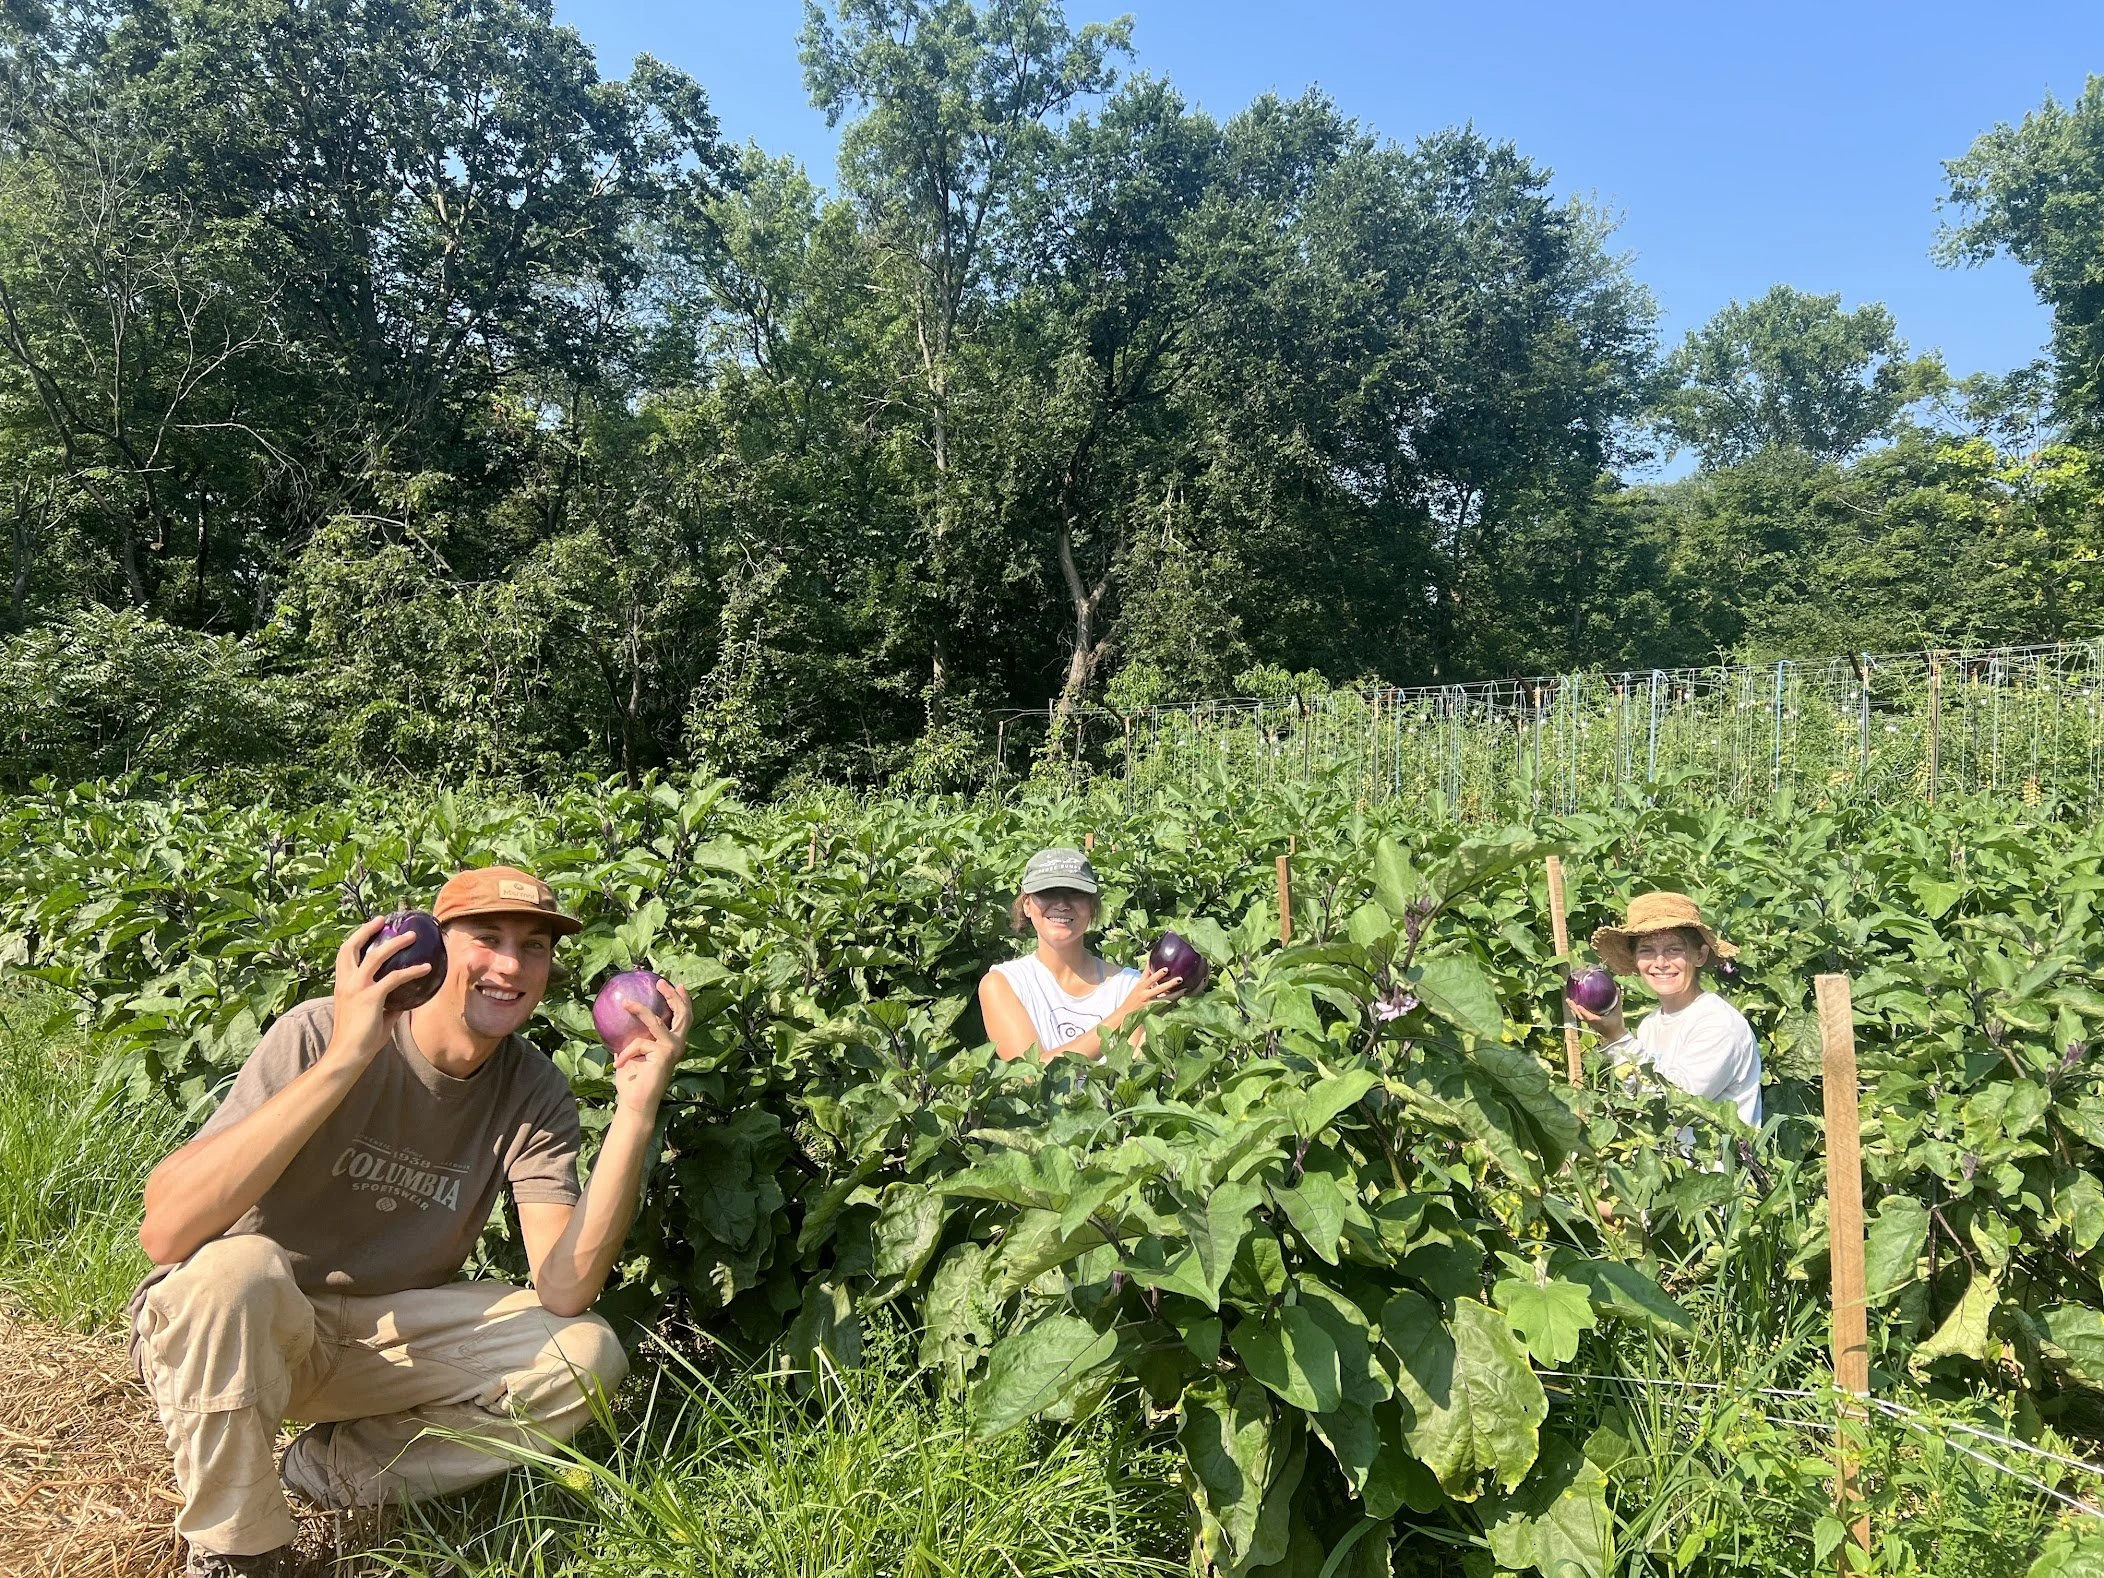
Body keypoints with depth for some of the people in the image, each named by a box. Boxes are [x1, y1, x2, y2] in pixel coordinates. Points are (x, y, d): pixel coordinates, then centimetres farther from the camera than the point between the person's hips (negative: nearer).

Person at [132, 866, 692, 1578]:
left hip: (388, 1333, 3)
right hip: (231, 1329, -3)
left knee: (585, 1354, -15)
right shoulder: (321, 1033, -21)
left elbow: (564, 1291, -21)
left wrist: (636, 1110, -31)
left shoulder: (536, 1094, -9)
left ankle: (334, 1464, 0)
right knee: (235, 1268, -36)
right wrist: (344, 1059, -42)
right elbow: (164, 1231, -34)